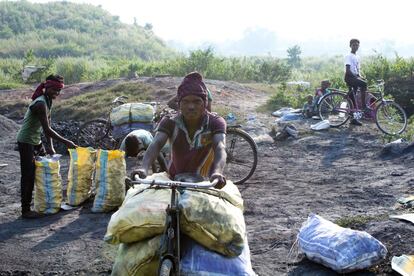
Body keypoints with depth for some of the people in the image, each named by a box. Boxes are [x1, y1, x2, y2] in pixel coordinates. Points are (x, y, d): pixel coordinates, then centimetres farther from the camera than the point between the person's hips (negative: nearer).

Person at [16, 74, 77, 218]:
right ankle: (25, 210, 2)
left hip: (36, 141, 10)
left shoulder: (48, 101, 4)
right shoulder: (40, 104, -25)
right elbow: (47, 129, -29)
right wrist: (66, 142, -27)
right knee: (28, 176, -6)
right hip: (26, 142, -10)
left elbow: (47, 127, 6)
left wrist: (50, 145, 0)